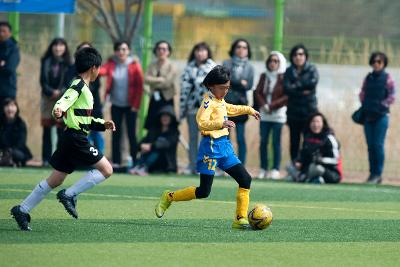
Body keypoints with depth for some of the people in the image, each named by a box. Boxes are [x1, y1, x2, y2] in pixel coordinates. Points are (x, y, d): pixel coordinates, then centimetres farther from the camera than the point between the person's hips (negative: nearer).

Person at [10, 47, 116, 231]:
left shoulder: (84, 87, 19)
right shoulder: (79, 85, -10)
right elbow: (64, 102, -27)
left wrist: (102, 124, 24)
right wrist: (59, 109, -48)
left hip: (71, 139, 10)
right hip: (77, 138, -10)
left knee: (55, 180, 11)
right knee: (106, 169, -8)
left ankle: (23, 210, 10)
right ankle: (69, 194, -10)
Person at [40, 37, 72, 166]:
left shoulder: (67, 64, 3)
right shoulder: (46, 61, 7)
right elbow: (43, 80, 2)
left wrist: (60, 92, -16)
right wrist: (51, 92, -12)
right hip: (47, 98, 2)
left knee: (61, 130, -6)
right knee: (47, 130, 1)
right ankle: (46, 159, 4)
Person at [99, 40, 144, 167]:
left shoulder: (134, 65, -5)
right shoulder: (111, 64, 1)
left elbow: (139, 86, -6)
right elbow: (103, 70, -21)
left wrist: (136, 104, -10)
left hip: (130, 106, -3)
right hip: (116, 105, 3)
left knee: (131, 134, -3)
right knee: (116, 134, 5)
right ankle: (116, 162, 9)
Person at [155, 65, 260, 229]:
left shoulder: (221, 102, 15)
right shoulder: (208, 102, -14)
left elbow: (231, 109, 39)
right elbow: (201, 122, -28)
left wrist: (249, 110, 39)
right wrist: (220, 123, -38)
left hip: (225, 145, 9)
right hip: (211, 146, -9)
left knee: (245, 179, -1)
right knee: (203, 191, -7)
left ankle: (240, 219, 4)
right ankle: (169, 197, 13)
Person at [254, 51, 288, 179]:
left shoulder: (284, 78, -4)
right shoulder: (264, 76, 12)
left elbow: (287, 97, -9)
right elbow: (258, 92, 9)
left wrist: (271, 106, -13)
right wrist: (263, 105, -9)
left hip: (278, 115, -5)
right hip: (264, 115, 5)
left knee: (276, 142, -4)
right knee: (263, 142, 2)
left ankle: (275, 170, -1)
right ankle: (263, 169, 7)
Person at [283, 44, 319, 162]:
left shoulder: (311, 69, 4)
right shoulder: (289, 71, 8)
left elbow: (313, 82, -16)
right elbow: (286, 89, -7)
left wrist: (296, 86, -8)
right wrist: (302, 91, -15)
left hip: (309, 111, -3)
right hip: (293, 111, 3)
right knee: (294, 141, 5)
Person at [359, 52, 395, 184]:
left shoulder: (387, 78, -2)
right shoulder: (368, 78, 11)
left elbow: (391, 97, -4)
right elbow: (362, 94, 15)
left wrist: (381, 105, -11)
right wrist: (365, 105, 1)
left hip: (381, 116, -5)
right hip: (368, 116, 5)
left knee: (378, 145, -7)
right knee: (370, 146, 7)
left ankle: (378, 174, -2)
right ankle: (372, 173, 13)